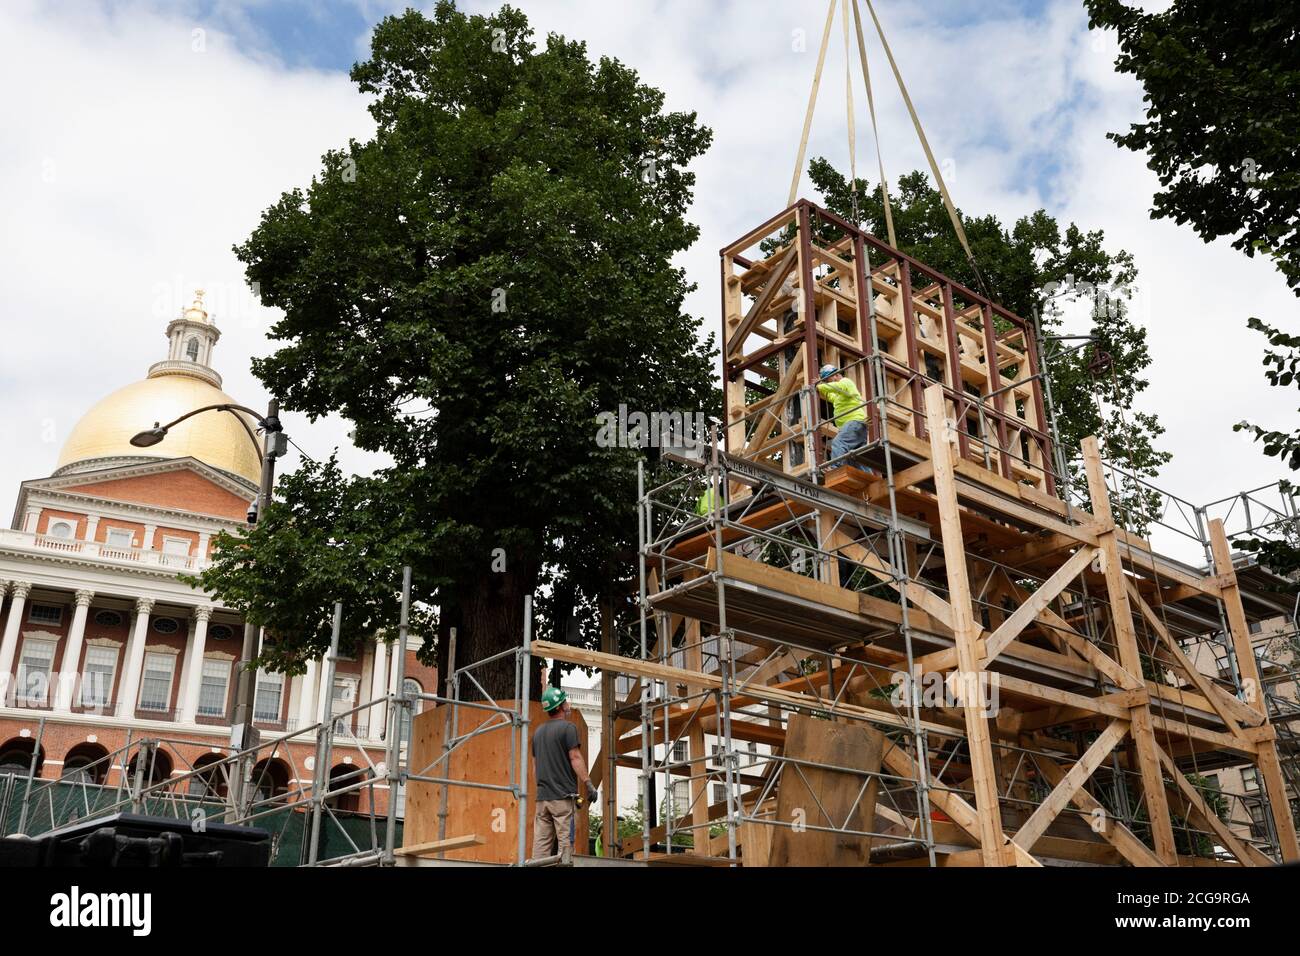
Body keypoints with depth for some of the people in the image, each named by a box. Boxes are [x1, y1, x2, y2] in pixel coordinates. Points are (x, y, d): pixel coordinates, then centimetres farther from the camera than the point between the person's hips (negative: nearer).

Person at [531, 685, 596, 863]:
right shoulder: (568, 727, -6)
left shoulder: (538, 731, 16)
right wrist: (588, 785, -10)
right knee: (565, 842, -7)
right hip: (563, 796, -7)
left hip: (542, 797, 7)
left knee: (541, 844, 5)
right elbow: (575, 758, -12)